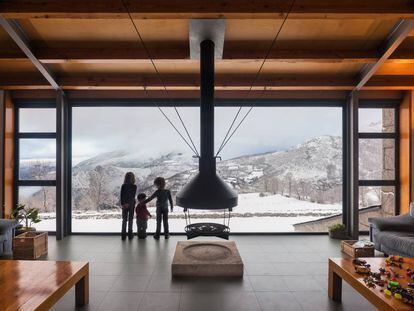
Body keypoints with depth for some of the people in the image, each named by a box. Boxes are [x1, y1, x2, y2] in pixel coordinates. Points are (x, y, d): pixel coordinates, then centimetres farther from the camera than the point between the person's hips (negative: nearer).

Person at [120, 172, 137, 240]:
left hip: (124, 205, 1)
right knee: (130, 220, 8)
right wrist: (128, 203, -12)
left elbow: (122, 196, -7)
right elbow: (133, 196, -13)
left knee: (124, 220, 9)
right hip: (131, 204, -1)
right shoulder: (134, 186, -7)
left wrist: (122, 204, -7)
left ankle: (123, 235, 8)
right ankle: (130, 235, 11)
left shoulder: (123, 186, -3)